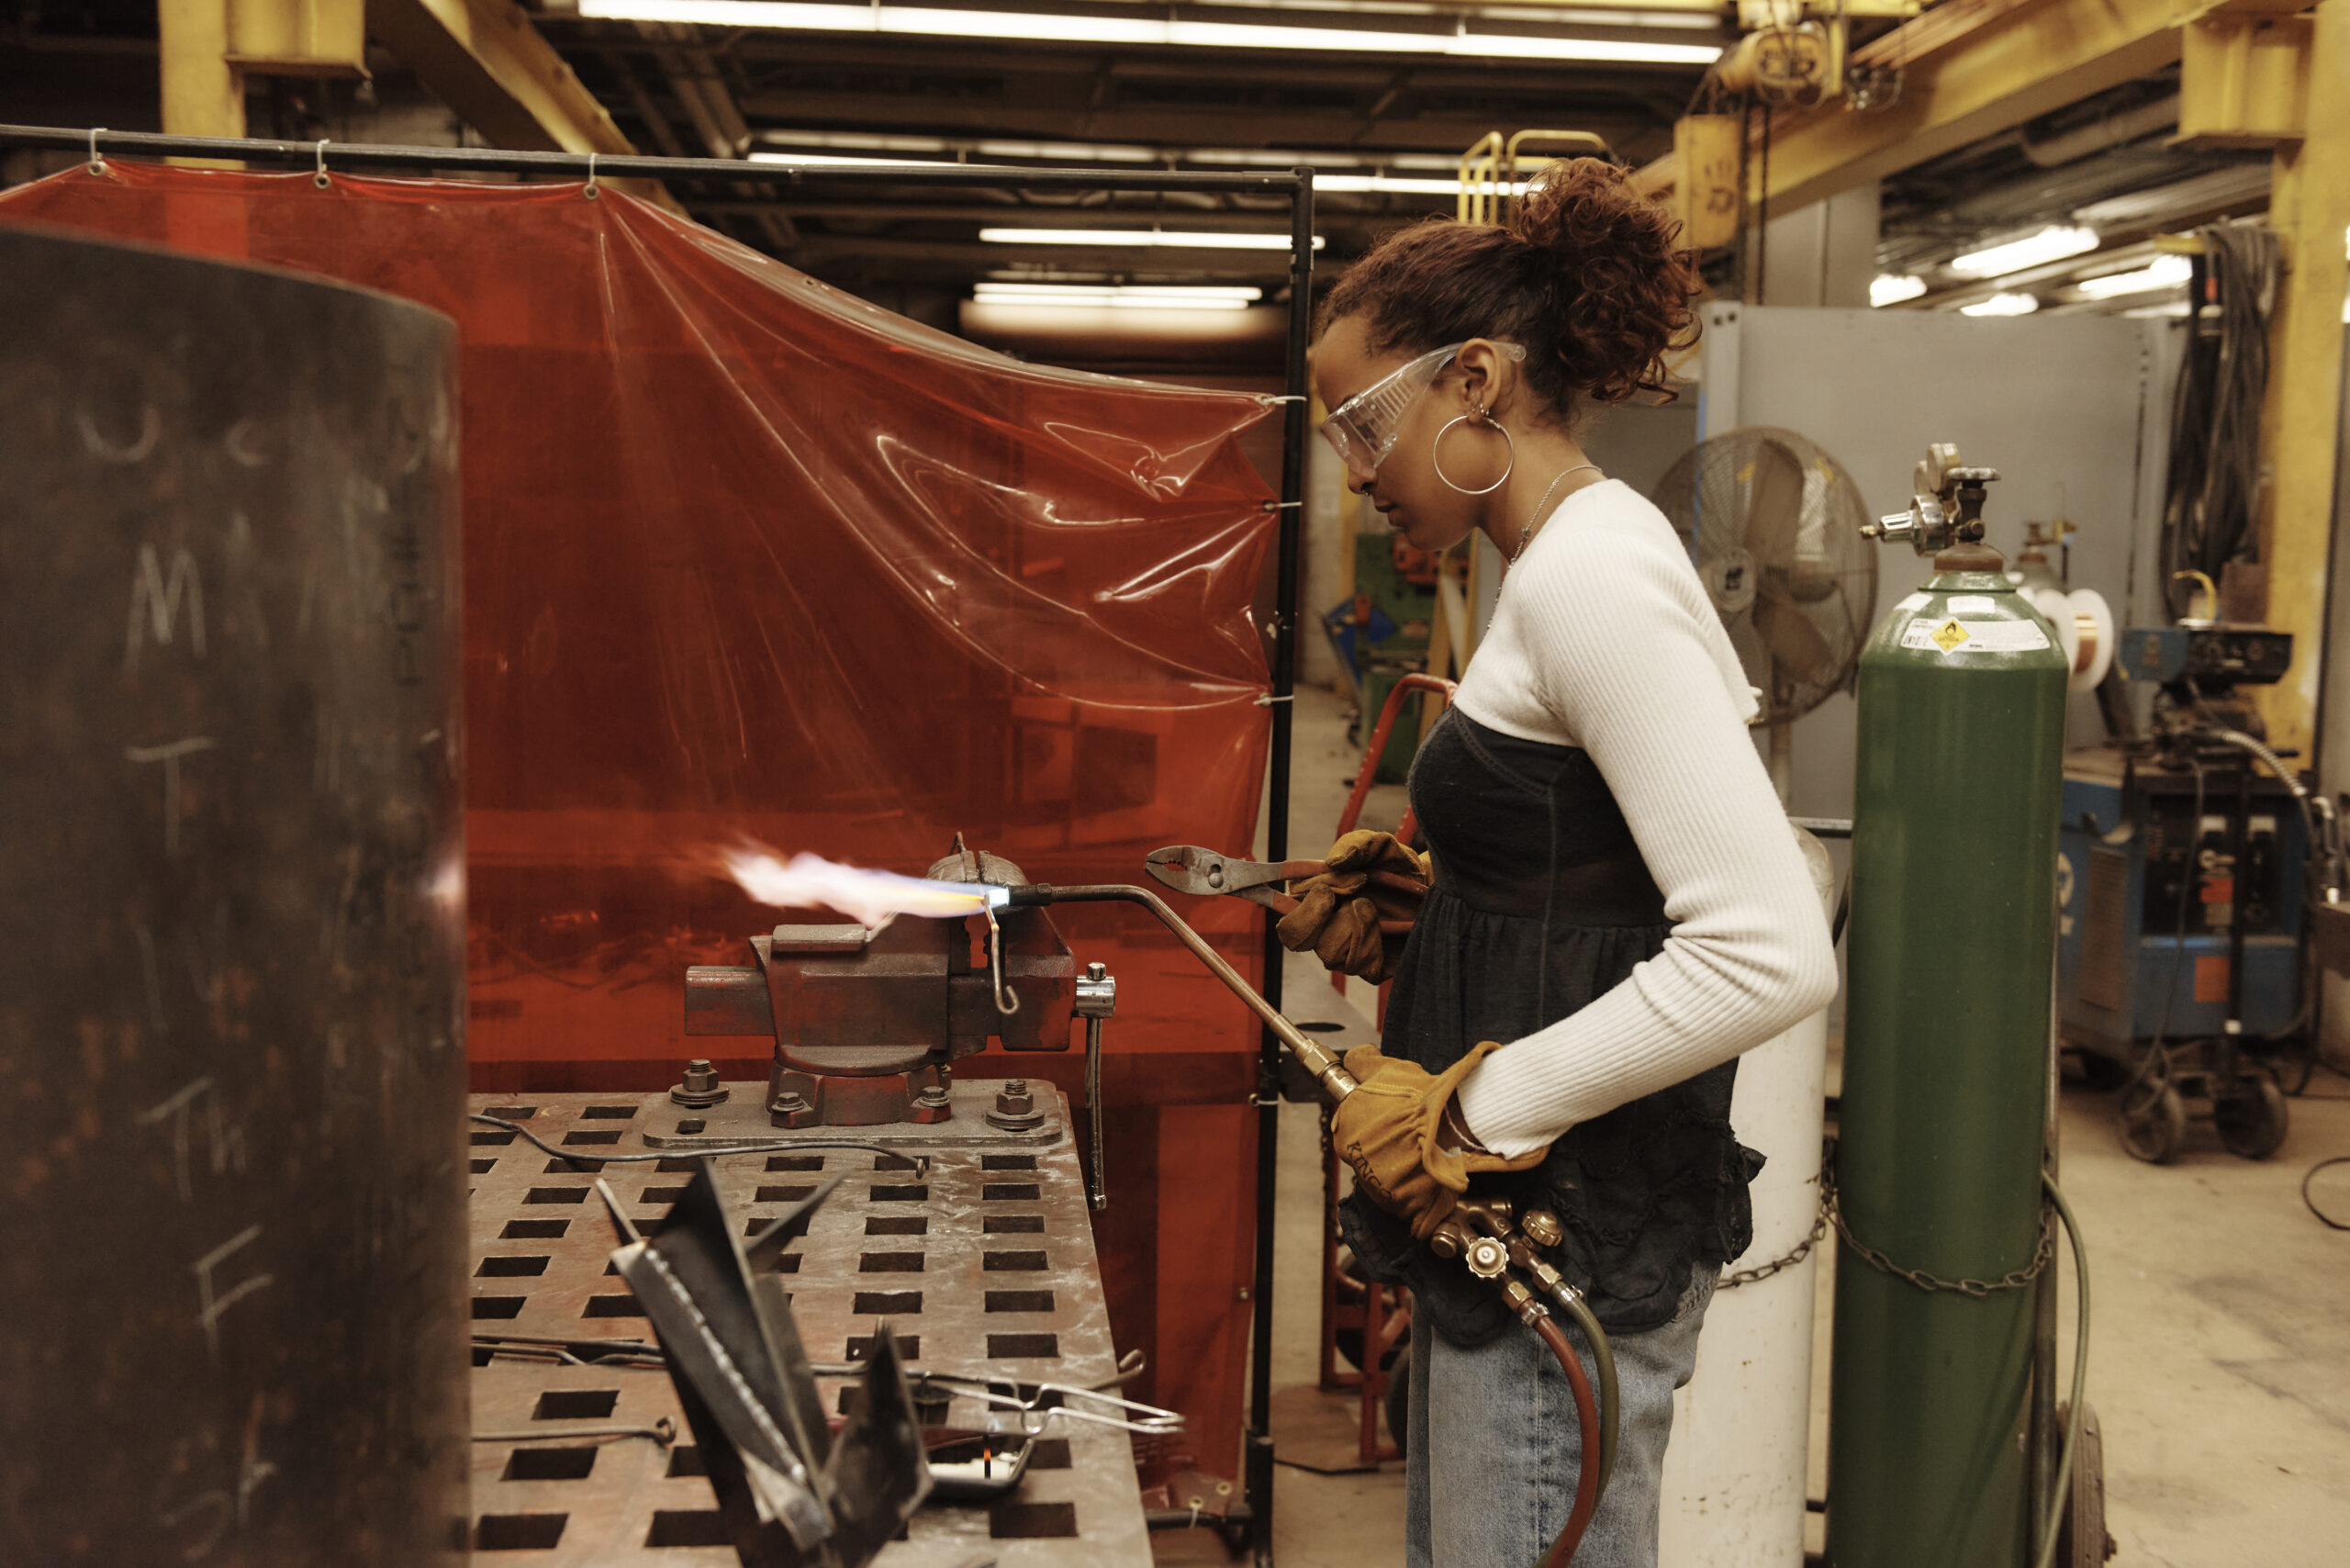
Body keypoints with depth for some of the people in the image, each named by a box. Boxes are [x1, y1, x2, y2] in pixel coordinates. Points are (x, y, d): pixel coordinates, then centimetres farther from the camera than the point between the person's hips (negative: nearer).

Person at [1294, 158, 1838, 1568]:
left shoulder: (1592, 571, -20)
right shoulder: (1569, 562, 11)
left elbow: (1774, 954, -27)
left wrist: (1475, 1110, -21)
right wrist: (1408, 913, 7)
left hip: (1576, 1239, -10)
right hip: (1514, 1217, 10)